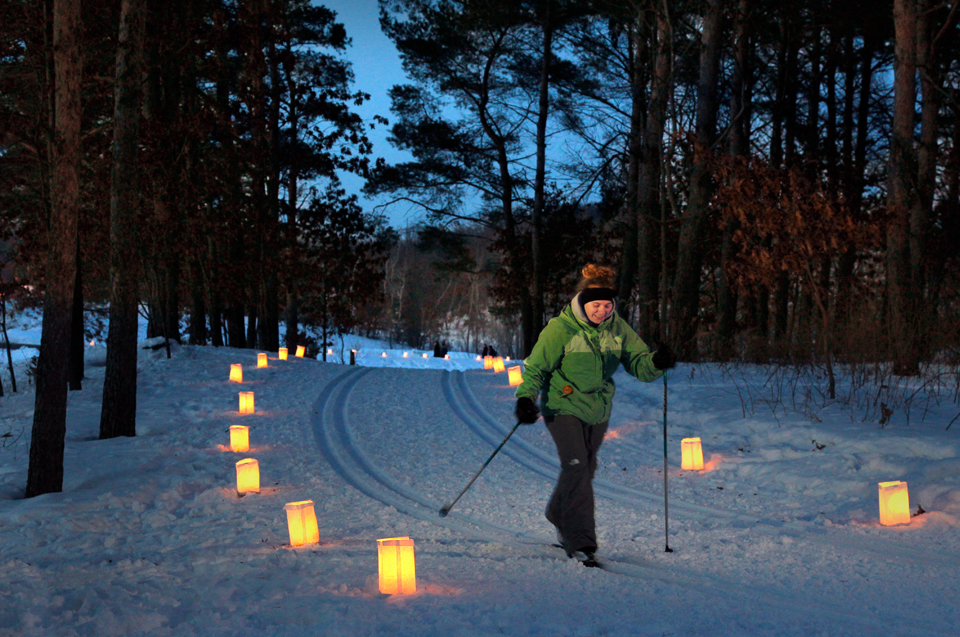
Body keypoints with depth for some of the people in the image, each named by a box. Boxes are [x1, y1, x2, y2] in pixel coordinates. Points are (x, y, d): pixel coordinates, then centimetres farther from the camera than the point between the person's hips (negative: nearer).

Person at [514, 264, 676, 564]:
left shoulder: (617, 328, -2)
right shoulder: (560, 329, -15)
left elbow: (638, 363, -4)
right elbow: (536, 368, -10)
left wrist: (657, 362, -25)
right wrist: (526, 397, -24)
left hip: (598, 410, 5)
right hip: (563, 406, -5)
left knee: (586, 469, 15)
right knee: (576, 466, -17)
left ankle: (560, 519, 41)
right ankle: (579, 542, -11)